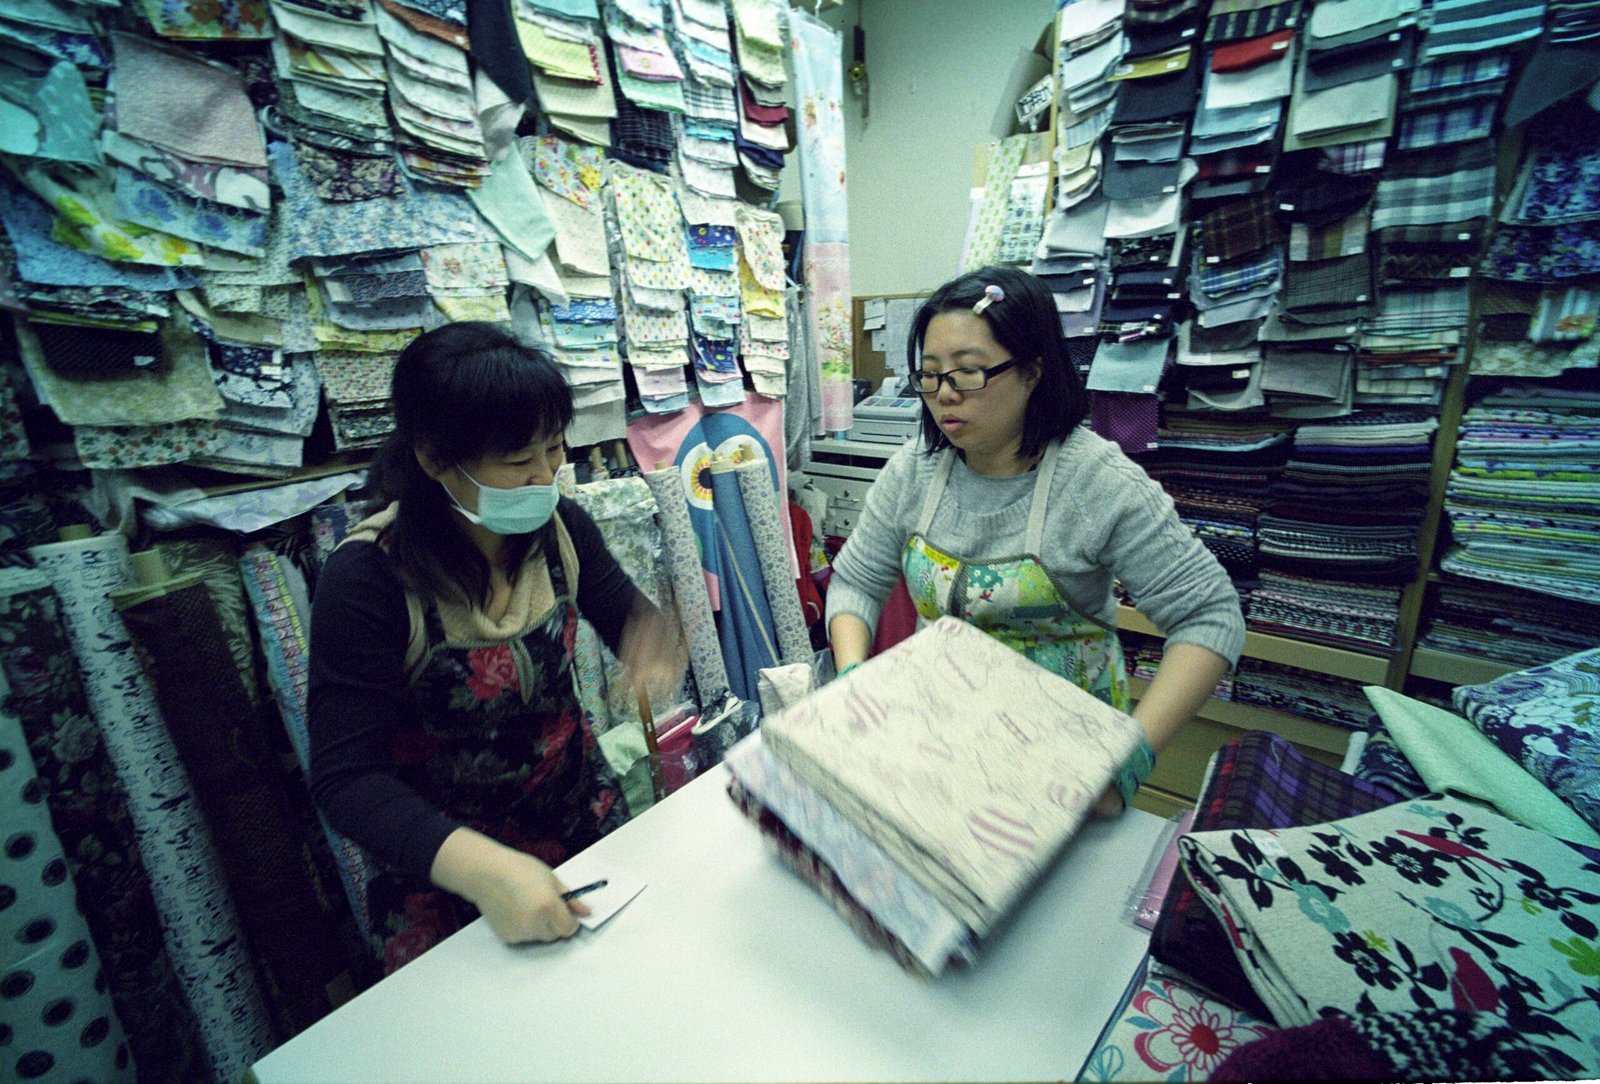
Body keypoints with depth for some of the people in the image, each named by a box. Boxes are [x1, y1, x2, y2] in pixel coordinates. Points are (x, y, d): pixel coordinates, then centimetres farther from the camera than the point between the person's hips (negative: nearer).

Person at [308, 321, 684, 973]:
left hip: (583, 818, 4)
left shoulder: (560, 528, -11)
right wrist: (484, 869, -37)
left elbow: (626, 615, 1)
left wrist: (655, 638, -23)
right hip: (442, 868, -3)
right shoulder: (366, 579, -22)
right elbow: (346, 779, -22)